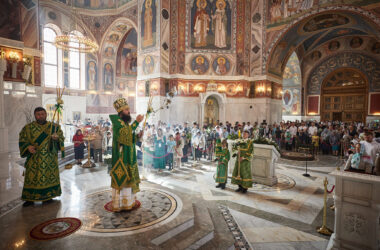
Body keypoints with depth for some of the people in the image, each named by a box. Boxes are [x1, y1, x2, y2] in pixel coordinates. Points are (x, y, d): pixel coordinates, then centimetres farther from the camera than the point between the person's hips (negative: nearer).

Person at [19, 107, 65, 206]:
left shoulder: (54, 127, 4)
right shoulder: (28, 128, 4)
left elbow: (62, 138, 3)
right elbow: (22, 140, 6)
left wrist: (56, 138, -19)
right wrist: (28, 147, -13)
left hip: (50, 159, 0)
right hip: (34, 159, 0)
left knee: (50, 176, 5)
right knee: (32, 177, 1)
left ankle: (48, 196, 19)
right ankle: (30, 198, 16)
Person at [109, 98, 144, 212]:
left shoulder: (126, 123, 15)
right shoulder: (117, 122, -12)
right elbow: (126, 132, -30)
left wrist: (137, 136, 0)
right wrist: (136, 122, -27)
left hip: (128, 157, 9)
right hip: (121, 157, -9)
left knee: (127, 178, 14)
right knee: (121, 179, -3)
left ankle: (128, 201, 26)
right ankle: (118, 204, 8)